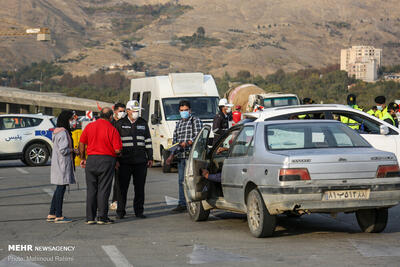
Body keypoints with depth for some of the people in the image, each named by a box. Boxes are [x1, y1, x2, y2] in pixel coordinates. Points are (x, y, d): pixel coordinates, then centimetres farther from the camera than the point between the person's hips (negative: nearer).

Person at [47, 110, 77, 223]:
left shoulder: (58, 132, 15)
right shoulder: (63, 133, -17)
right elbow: (63, 150, -22)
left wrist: (72, 150, 12)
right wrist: (73, 150, -8)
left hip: (58, 164, 10)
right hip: (62, 164, -10)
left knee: (59, 189, 15)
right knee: (61, 188, -6)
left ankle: (52, 214, 19)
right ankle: (58, 216, -3)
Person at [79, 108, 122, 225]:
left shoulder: (89, 126, 4)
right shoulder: (112, 129, -8)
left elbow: (81, 143, 8)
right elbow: (117, 149, -11)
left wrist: (83, 158, 19)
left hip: (91, 159, 4)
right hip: (106, 160, -4)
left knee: (91, 190, 9)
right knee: (103, 189, 2)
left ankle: (90, 217, 10)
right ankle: (102, 217, 2)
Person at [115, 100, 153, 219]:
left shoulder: (143, 123, 11)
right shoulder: (120, 124, 2)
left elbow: (148, 141, 14)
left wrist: (150, 158, 9)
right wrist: (115, 159, -2)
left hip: (141, 161, 3)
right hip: (125, 161, -2)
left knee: (140, 187, 5)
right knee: (123, 187, 0)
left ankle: (139, 211, 13)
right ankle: (120, 211, 8)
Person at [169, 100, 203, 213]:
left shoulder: (195, 121, 2)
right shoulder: (178, 124, 22)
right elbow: (174, 141, 24)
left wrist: (187, 143, -23)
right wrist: (171, 156, 16)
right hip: (180, 156, 7)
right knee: (181, 181, 7)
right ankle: (182, 204, 12)